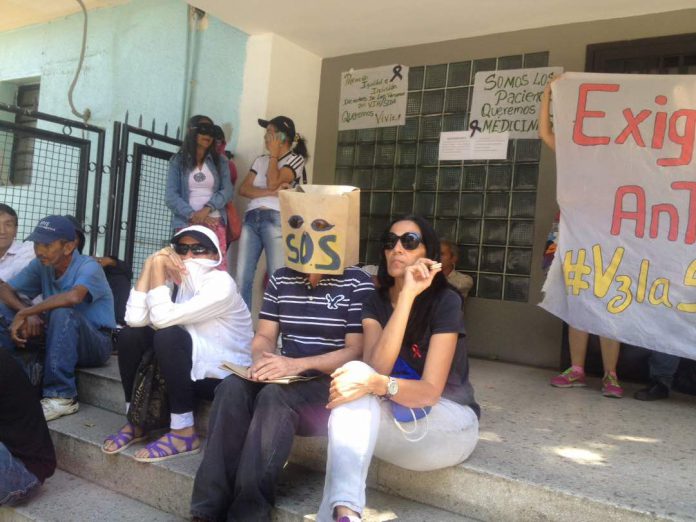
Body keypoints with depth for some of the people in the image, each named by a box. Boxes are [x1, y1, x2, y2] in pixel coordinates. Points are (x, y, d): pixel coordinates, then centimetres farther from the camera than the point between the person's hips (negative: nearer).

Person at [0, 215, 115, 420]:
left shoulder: (88, 266, -20)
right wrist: (27, 314, -20)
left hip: (94, 344, -6)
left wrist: (23, 314, -29)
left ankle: (61, 396, -26)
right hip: (56, 339, 6)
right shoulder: (41, 265, 0)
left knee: (62, 312, -35)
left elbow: (73, 297, -40)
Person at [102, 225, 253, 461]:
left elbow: (163, 318, -29)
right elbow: (135, 319, -13)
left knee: (169, 336, -30)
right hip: (190, 369, 7)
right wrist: (150, 266, -13)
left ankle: (184, 432, -19)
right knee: (129, 335, -6)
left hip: (226, 378, -7)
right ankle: (135, 422, 6)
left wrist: (158, 268, -20)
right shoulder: (178, 282, 3)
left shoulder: (221, 284, -19)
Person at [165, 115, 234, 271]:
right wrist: (192, 215, -13)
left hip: (214, 222, 1)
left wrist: (207, 209, -13)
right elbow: (170, 195, 0)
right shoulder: (178, 161, 8)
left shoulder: (220, 161, 13)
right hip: (186, 223, -1)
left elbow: (227, 190, 2)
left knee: (218, 267, -11)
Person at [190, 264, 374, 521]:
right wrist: (262, 360, -14)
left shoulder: (357, 282, -6)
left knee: (274, 396, -34)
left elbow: (357, 351, -12)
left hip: (331, 384, -5)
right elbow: (264, 336, 10)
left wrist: (297, 364, -23)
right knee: (232, 388, -25)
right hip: (285, 378, 5)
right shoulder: (280, 279, 11)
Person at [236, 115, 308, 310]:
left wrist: (274, 154, 3)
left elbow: (272, 183, -9)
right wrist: (271, 192, -8)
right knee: (242, 277, -2)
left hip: (275, 219, -5)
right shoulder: (260, 160, 21)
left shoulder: (296, 159, 6)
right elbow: (243, 189, 8)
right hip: (251, 218, 5)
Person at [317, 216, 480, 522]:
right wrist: (407, 295, -26)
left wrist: (375, 383, -43)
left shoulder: (445, 301, -13)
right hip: (395, 419, 4)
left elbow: (430, 391, -22)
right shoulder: (375, 303, 2)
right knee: (351, 392, -32)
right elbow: (376, 368, -20)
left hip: (449, 422, -3)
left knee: (356, 397, -31)